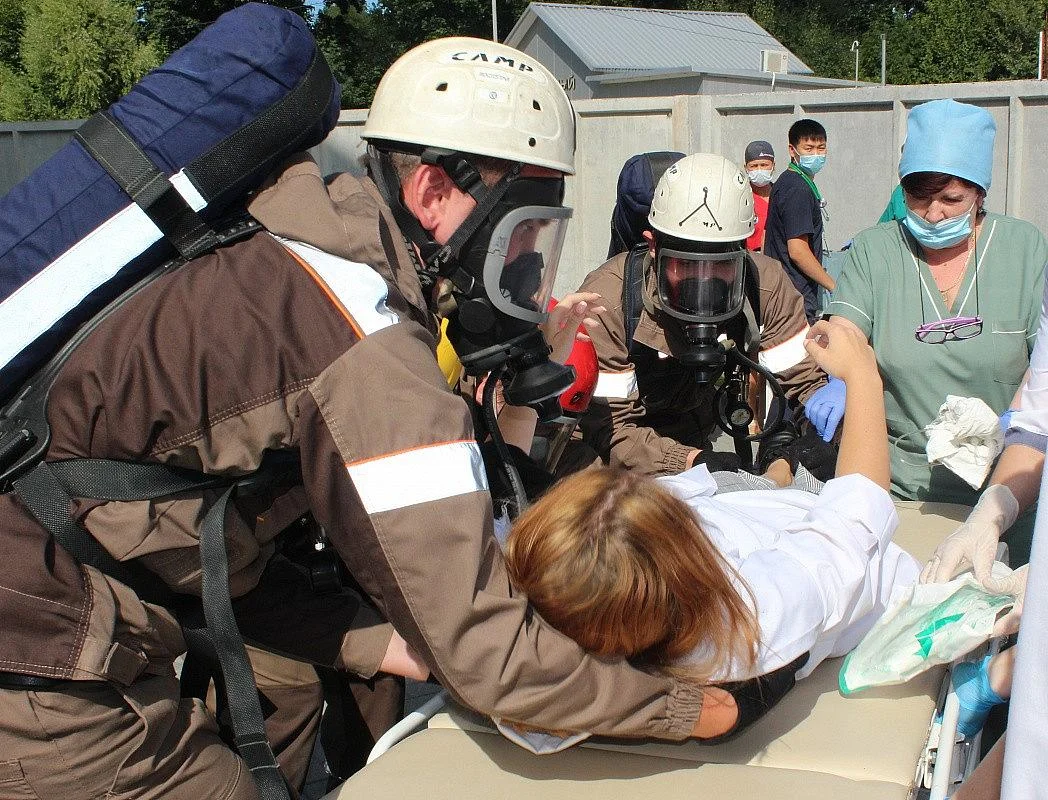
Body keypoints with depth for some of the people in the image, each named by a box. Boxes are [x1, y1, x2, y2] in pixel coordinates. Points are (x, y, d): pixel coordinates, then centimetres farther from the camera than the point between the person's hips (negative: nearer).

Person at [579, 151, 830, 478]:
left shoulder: (764, 283, -16)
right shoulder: (607, 300, -28)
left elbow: (808, 377, -11)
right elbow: (607, 427, -27)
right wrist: (691, 461, -43)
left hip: (693, 436, 7)